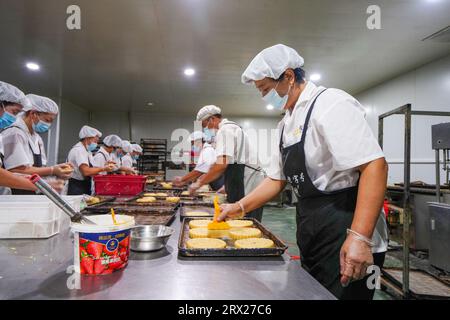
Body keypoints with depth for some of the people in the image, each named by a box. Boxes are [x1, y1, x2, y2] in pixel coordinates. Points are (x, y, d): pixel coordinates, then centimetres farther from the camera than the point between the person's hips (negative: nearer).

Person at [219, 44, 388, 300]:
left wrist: (360, 238, -30)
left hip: (344, 234, -8)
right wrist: (240, 207, 8)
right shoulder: (287, 123, 11)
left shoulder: (330, 104, -16)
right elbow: (277, 179, 16)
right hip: (311, 235, 9)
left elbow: (374, 165, -24)